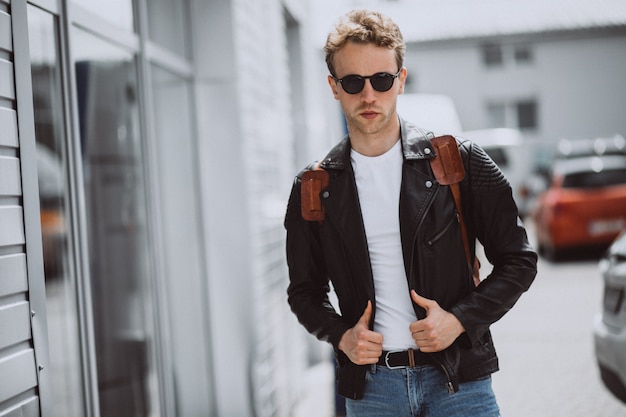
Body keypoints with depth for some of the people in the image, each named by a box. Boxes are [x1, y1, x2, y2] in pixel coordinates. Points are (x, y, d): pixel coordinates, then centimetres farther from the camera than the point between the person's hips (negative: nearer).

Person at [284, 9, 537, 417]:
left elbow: (519, 261, 1)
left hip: (457, 379, -1)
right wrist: (341, 335, -5)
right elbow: (305, 290, 13)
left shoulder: (458, 161, -3)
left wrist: (460, 319, -11)